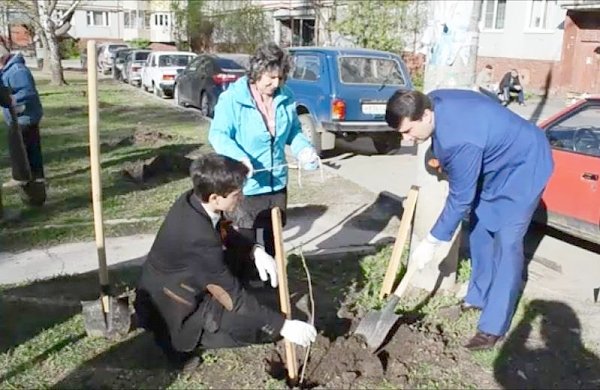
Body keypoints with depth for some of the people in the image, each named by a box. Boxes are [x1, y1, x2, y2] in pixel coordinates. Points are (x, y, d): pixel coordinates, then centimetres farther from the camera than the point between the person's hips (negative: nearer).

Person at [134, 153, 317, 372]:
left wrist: (255, 251, -13)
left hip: (175, 287, 9)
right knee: (264, 326, -10)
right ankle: (181, 339, -1)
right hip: (171, 313, -9)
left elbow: (226, 233, 7)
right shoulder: (198, 238, -36)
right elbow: (235, 298, -29)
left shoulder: (191, 200, -12)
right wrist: (283, 326, -23)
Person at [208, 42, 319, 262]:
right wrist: (239, 158, -36)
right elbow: (218, 134, -18)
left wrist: (305, 150, -7)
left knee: (272, 242, 19)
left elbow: (294, 132, 14)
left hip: (277, 184, 5)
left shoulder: (286, 98, 2)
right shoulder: (232, 98, -15)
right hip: (244, 186, -5)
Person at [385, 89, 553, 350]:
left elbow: (460, 199, -28)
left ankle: (493, 327, -6)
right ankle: (479, 297, 29)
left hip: (523, 167, -9)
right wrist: (444, 162, 3)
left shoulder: (460, 141, -39)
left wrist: (431, 242, -19)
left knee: (506, 244, -11)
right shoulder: (434, 102, -14)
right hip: (495, 164, 10)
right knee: (480, 231, 14)